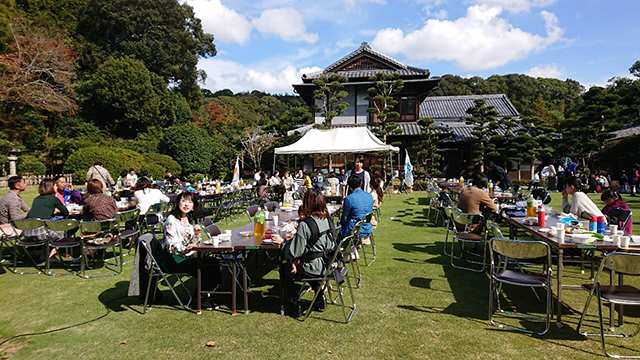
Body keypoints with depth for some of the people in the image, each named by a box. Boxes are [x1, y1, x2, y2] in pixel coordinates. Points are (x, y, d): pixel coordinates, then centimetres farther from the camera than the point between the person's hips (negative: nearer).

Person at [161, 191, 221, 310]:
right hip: (173, 259, -7)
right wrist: (184, 250, -39)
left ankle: (205, 295, -4)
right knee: (203, 267, -26)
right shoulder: (171, 220, -11)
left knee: (213, 262, -14)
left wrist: (196, 234, -7)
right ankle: (202, 300, -9)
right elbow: (171, 245, -19)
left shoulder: (190, 219, 12)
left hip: (187, 255, 7)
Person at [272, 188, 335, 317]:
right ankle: (320, 298, 33)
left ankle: (294, 307, 19)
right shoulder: (328, 220, 0)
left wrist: (282, 242, 0)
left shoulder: (305, 224, -23)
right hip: (327, 265, 7)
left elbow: (294, 252, -19)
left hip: (314, 269, -7)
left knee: (284, 269, 17)